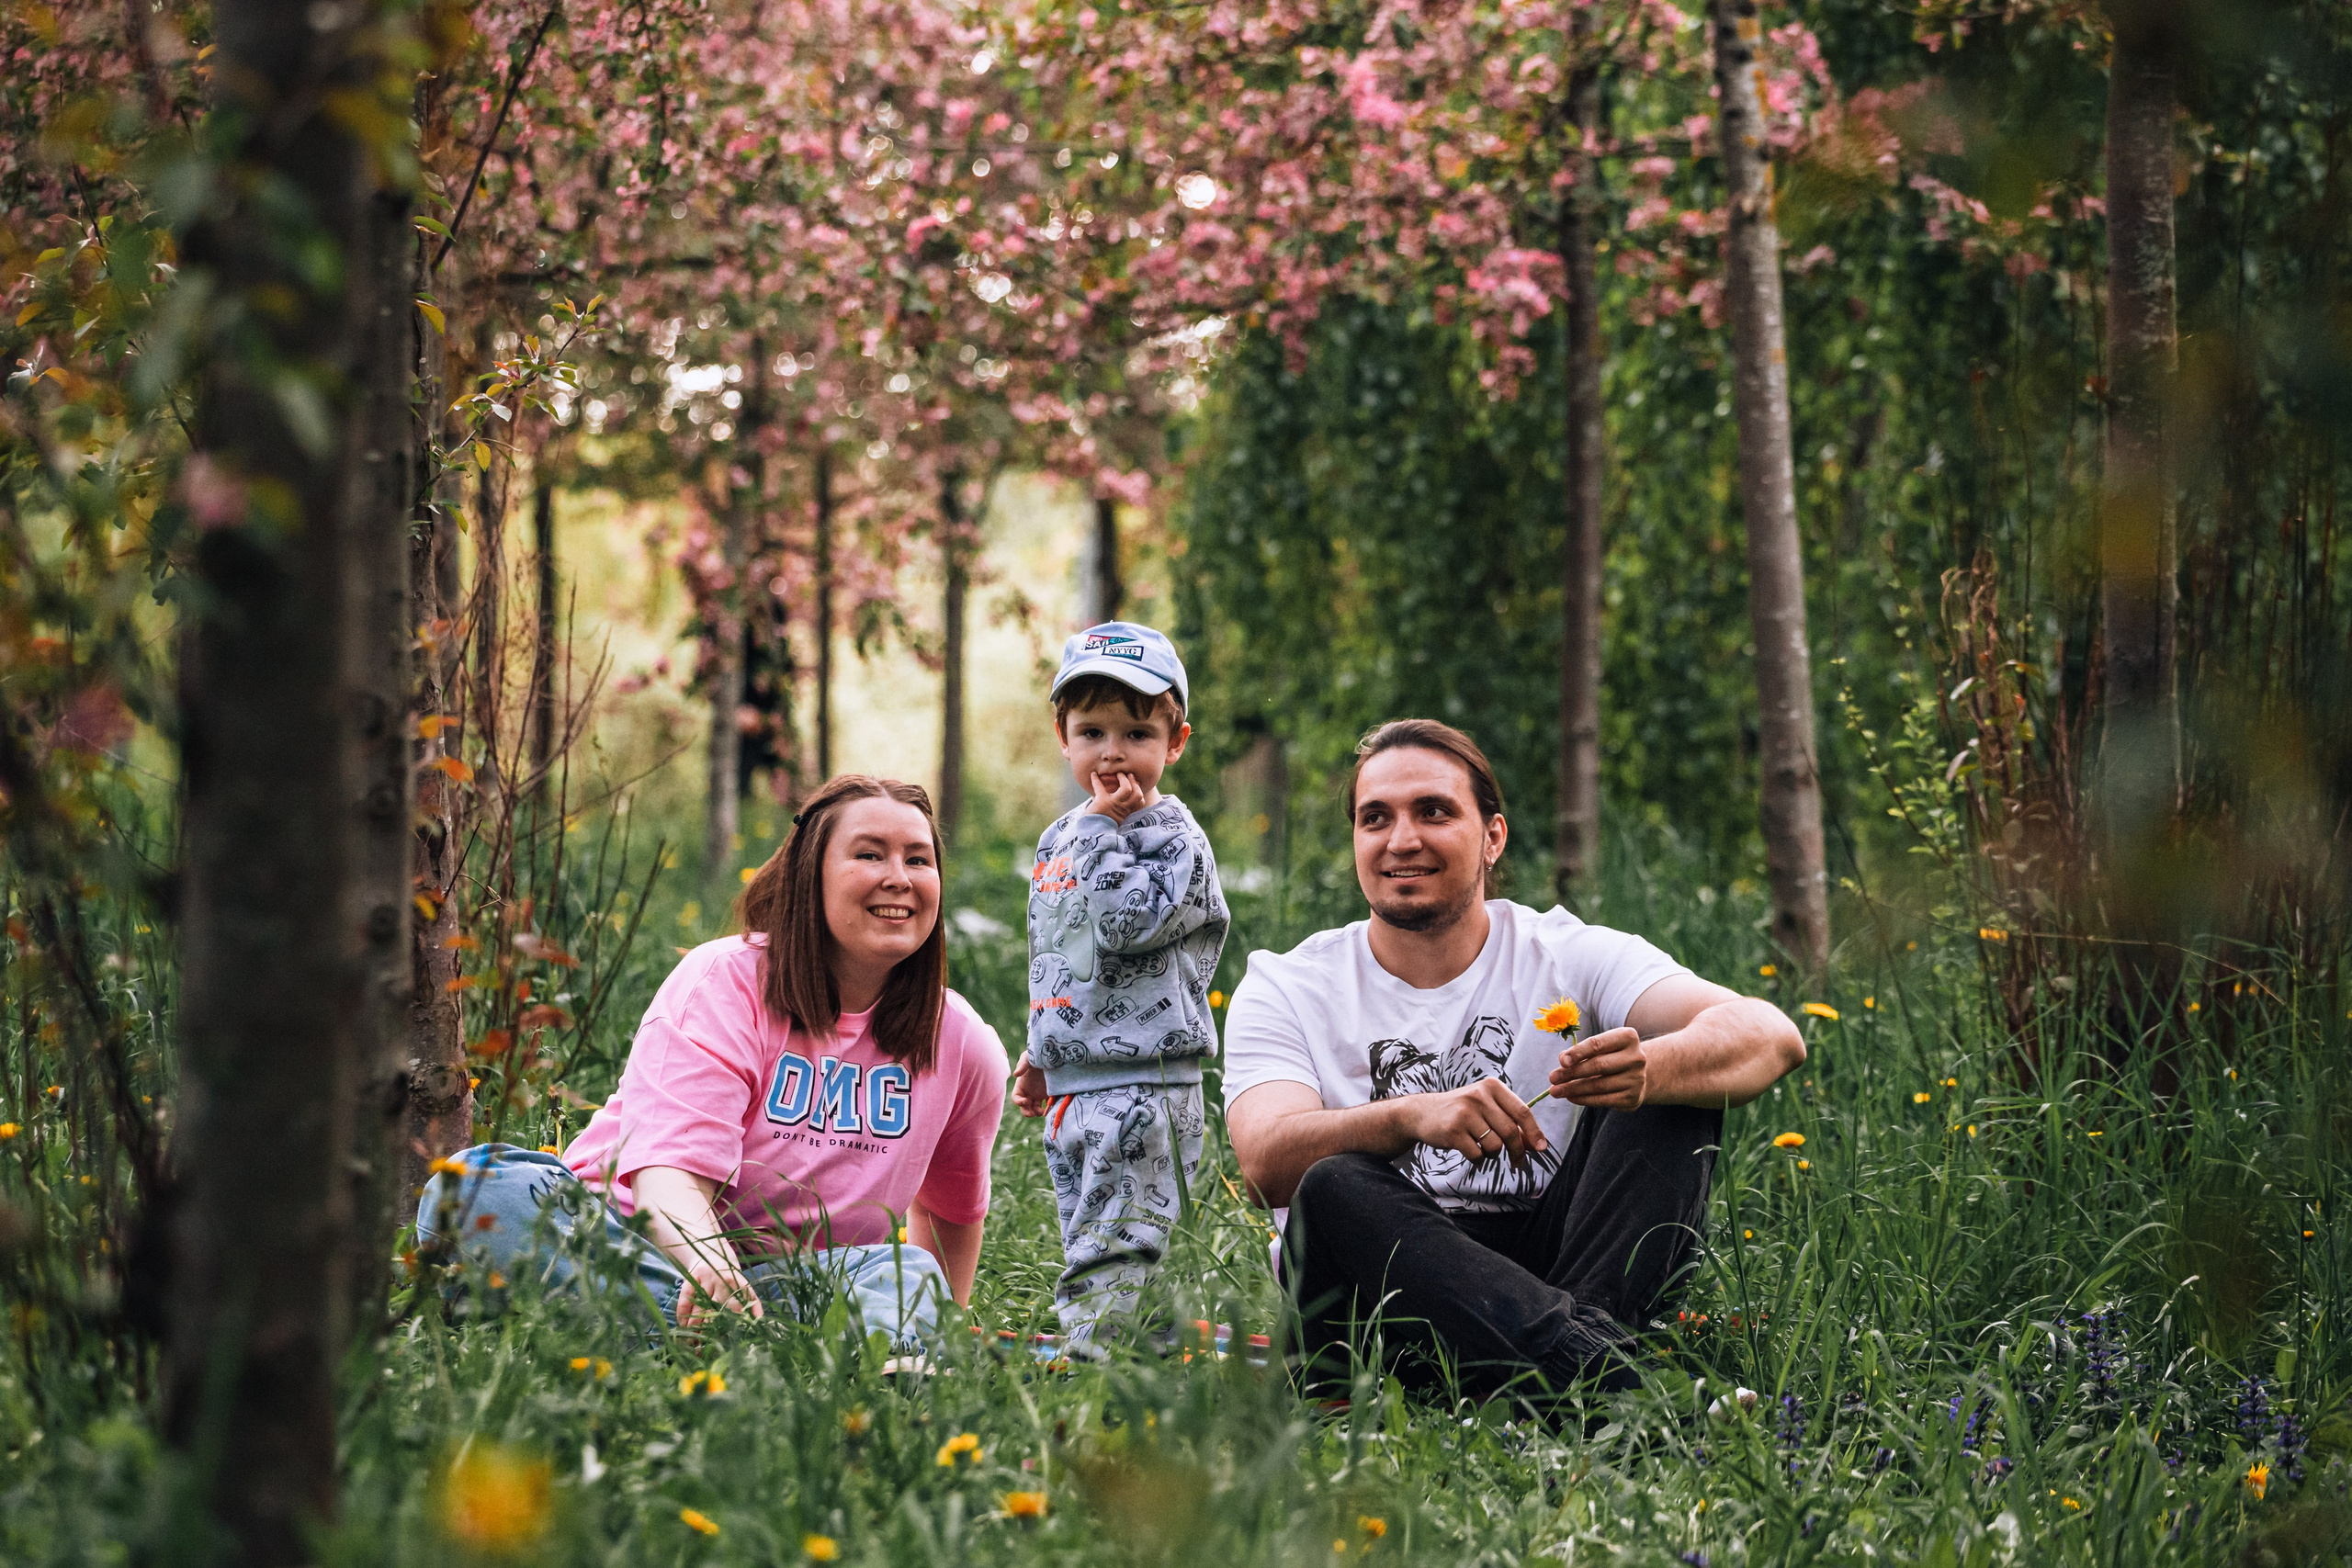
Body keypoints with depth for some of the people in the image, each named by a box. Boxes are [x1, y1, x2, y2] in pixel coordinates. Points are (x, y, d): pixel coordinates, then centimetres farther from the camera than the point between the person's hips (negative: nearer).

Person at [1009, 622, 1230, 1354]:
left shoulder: (1173, 838, -8)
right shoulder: (1059, 839, 16)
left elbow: (1126, 923, -24)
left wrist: (1101, 829, -17)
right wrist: (1039, 1054, 26)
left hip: (1143, 1084, -9)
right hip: (1071, 1088, 9)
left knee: (1109, 1266, -12)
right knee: (1085, 1251, 12)